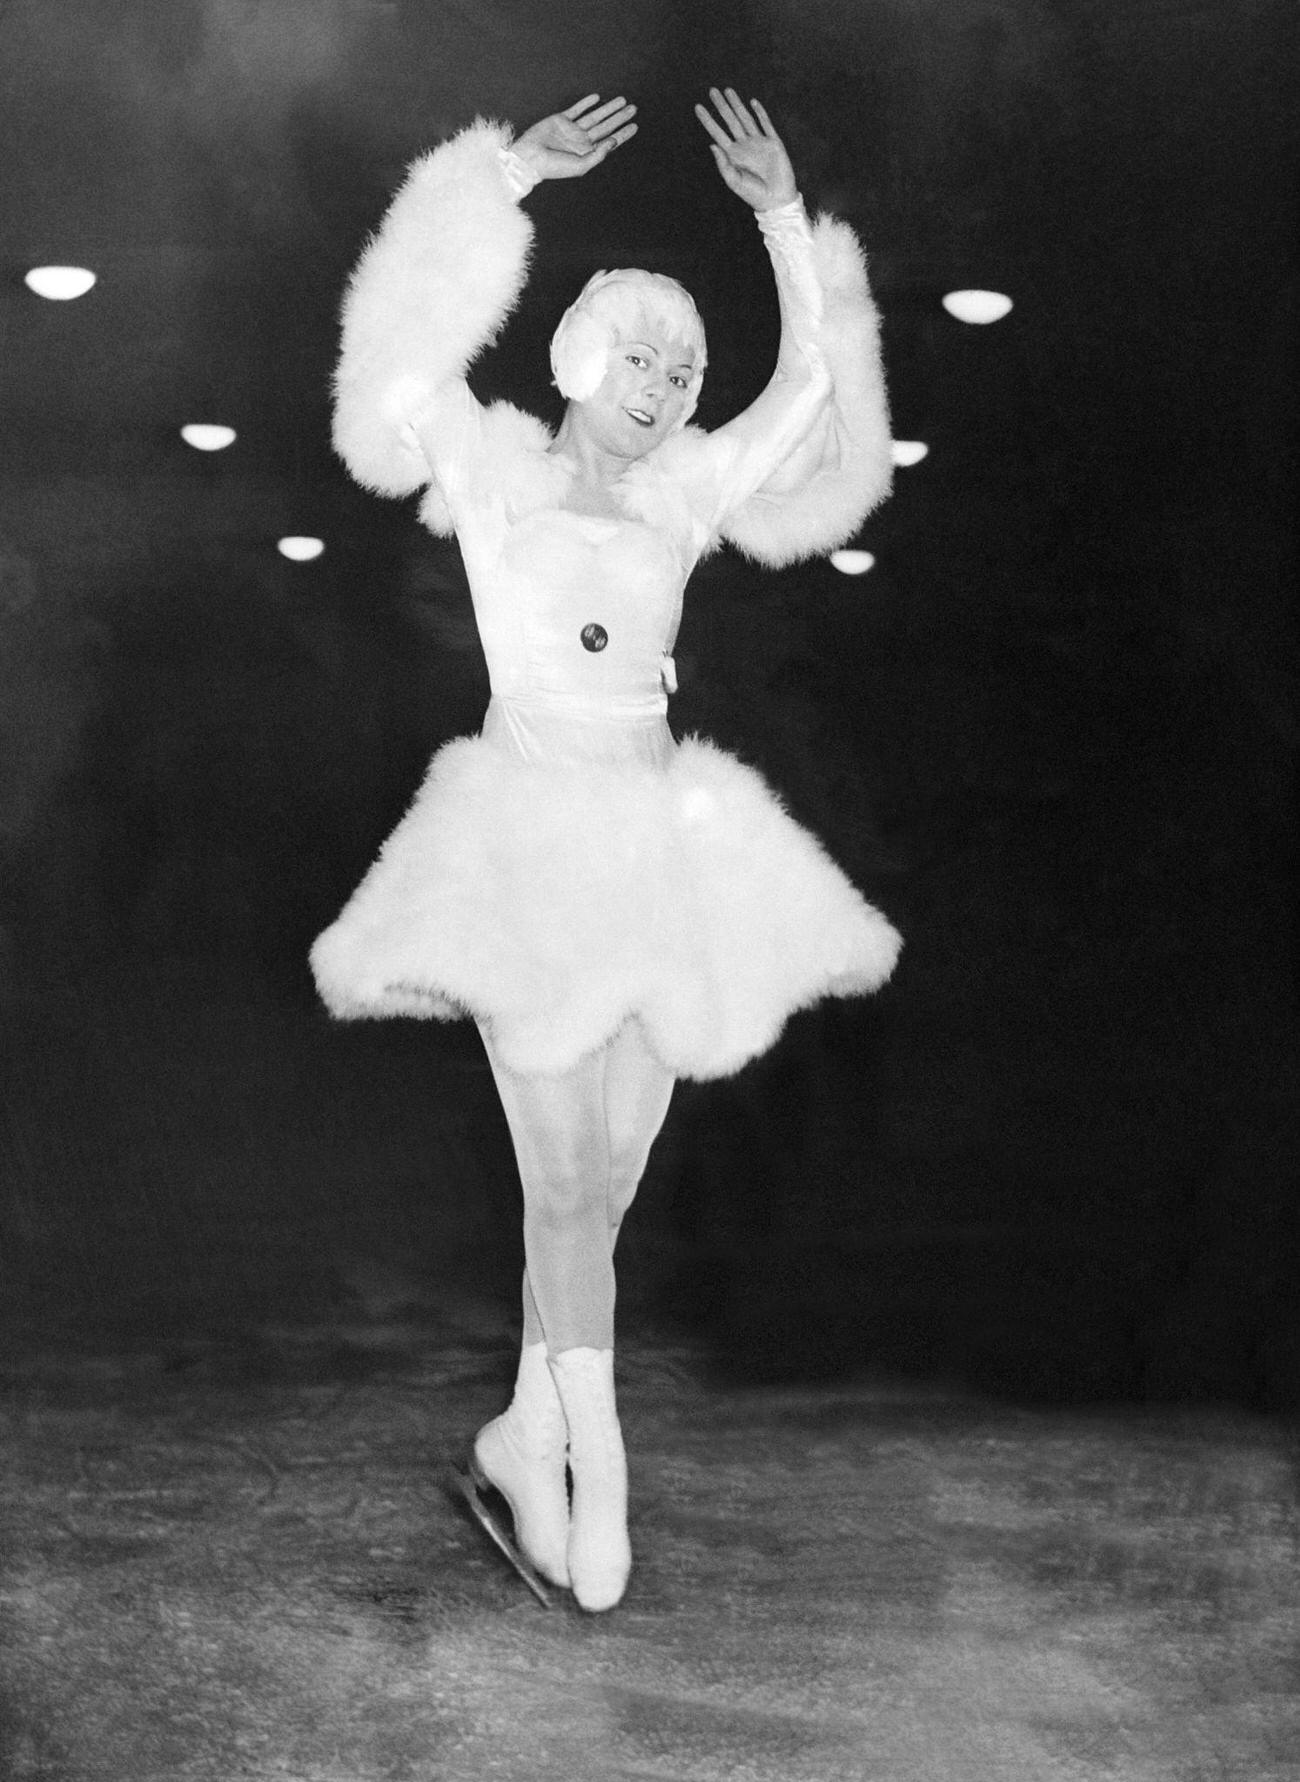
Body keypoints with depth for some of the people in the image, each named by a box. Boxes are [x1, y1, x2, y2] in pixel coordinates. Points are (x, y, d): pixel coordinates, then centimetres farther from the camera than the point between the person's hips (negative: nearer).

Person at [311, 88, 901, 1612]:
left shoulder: (683, 496, 15)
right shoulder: (490, 469, 5)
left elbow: (814, 396, 17)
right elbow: (402, 344, -8)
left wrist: (787, 221, 13)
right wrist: (507, 178, -7)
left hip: (660, 851, 5)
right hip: (528, 845, -4)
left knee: (602, 1185, 4)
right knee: (565, 1183, -9)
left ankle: (521, 1445, 19)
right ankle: (599, 1477, 0)